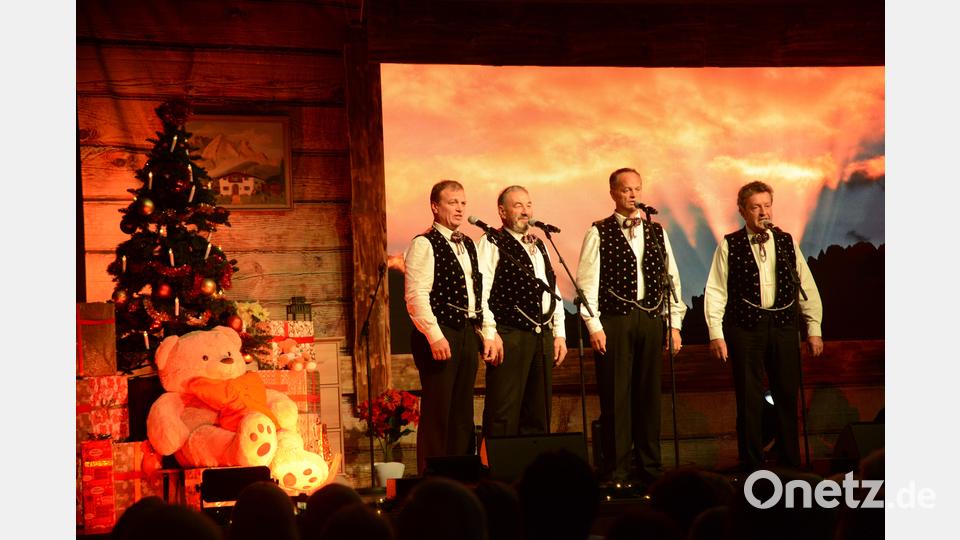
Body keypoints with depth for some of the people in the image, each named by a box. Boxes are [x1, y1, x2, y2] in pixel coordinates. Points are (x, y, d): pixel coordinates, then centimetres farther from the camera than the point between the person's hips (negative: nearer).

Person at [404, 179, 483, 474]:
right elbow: (416, 295, -16)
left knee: (463, 413, 10)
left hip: (467, 334, 8)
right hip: (439, 336, -8)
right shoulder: (424, 245, -7)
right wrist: (435, 336, -21)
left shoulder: (468, 245, 18)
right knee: (437, 413, -6)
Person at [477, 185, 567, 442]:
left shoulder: (539, 245, 22)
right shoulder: (492, 243, -1)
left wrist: (559, 333, 14)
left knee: (538, 413, 11)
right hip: (509, 336, -7)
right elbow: (480, 290, -11)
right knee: (503, 414, -9)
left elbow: (554, 290, 23)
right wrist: (490, 334, -18)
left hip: (543, 336, 7)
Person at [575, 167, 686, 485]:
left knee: (649, 396, 8)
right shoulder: (599, 233, 1)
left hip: (651, 320, 4)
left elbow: (671, 278, 14)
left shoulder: (657, 232, 14)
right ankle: (616, 470, 4)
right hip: (614, 321, -4)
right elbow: (587, 281, -4)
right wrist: (594, 325, -11)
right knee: (615, 397, -2)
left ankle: (650, 467, 16)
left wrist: (675, 323, 7)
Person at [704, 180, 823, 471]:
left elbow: (806, 286, 11)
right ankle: (752, 466, 10)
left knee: (787, 397, 6)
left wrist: (814, 328, 7)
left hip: (784, 326, 3)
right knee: (749, 401, 1)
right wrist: (716, 333, -8)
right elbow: (715, 291, -1)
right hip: (745, 328, -3)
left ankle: (792, 465, 17)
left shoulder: (787, 242, 10)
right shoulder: (729, 245, 1)